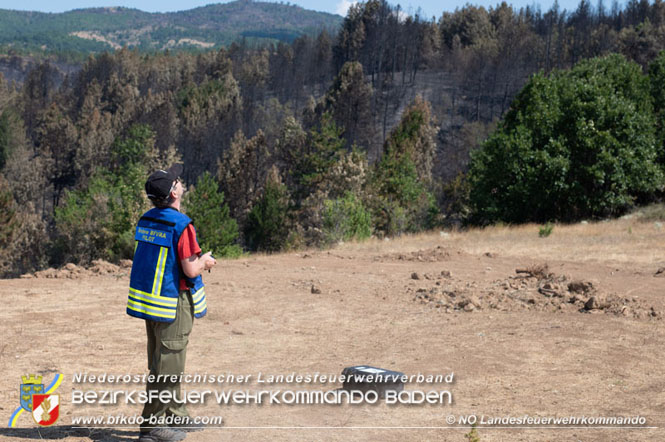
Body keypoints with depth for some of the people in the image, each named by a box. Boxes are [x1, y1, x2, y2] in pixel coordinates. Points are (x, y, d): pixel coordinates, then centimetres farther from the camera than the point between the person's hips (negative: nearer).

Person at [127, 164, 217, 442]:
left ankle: (175, 416, 30)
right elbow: (190, 270, -20)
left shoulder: (146, 220, 6)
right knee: (168, 366, -1)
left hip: (149, 297, 9)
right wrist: (204, 261, 1)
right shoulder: (181, 225, -19)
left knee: (162, 363, 18)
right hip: (173, 304, -9)